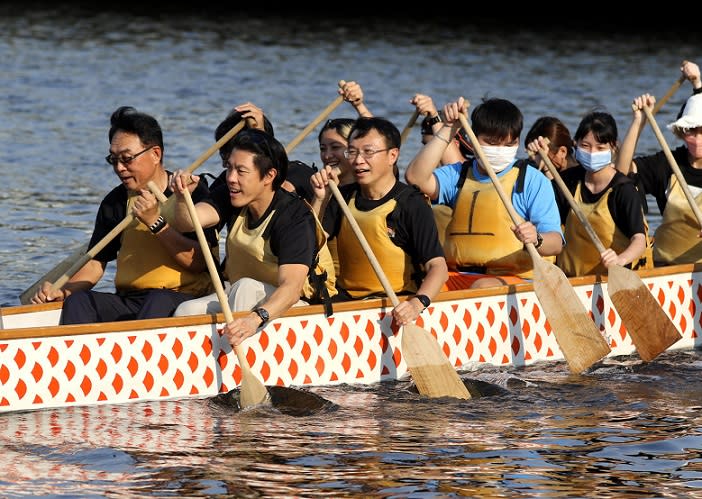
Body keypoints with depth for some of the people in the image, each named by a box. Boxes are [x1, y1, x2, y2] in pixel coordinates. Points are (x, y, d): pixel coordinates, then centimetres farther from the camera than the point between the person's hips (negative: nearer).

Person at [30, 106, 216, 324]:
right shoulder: (115, 202, 13)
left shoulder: (191, 191, -1)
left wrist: (155, 222, -17)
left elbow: (199, 263, -10)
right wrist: (62, 291, -3)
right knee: (77, 302, -23)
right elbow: (96, 263, 15)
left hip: (183, 299, -4)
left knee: (159, 302, -38)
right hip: (128, 301, 4)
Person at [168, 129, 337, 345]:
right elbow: (189, 221, -19)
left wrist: (256, 318, -55)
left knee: (245, 288, -34)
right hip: (238, 296, 6)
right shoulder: (230, 198, -2)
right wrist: (182, 198, -43)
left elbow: (292, 287, -37)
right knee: (186, 311, -20)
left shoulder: (296, 217, -24)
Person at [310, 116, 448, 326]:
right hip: (346, 297, 5)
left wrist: (418, 302, -33)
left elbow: (437, 266, -15)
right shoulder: (344, 197, 11)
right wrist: (319, 198, -4)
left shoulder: (411, 204, -7)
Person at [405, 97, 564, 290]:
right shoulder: (458, 175, 17)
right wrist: (448, 130, 2)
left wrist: (536, 239, -28)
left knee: (483, 288, -37)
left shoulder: (533, 181, 5)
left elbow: (556, 243, -3)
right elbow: (416, 177, -2)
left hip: (512, 277, -3)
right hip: (456, 277, 3)